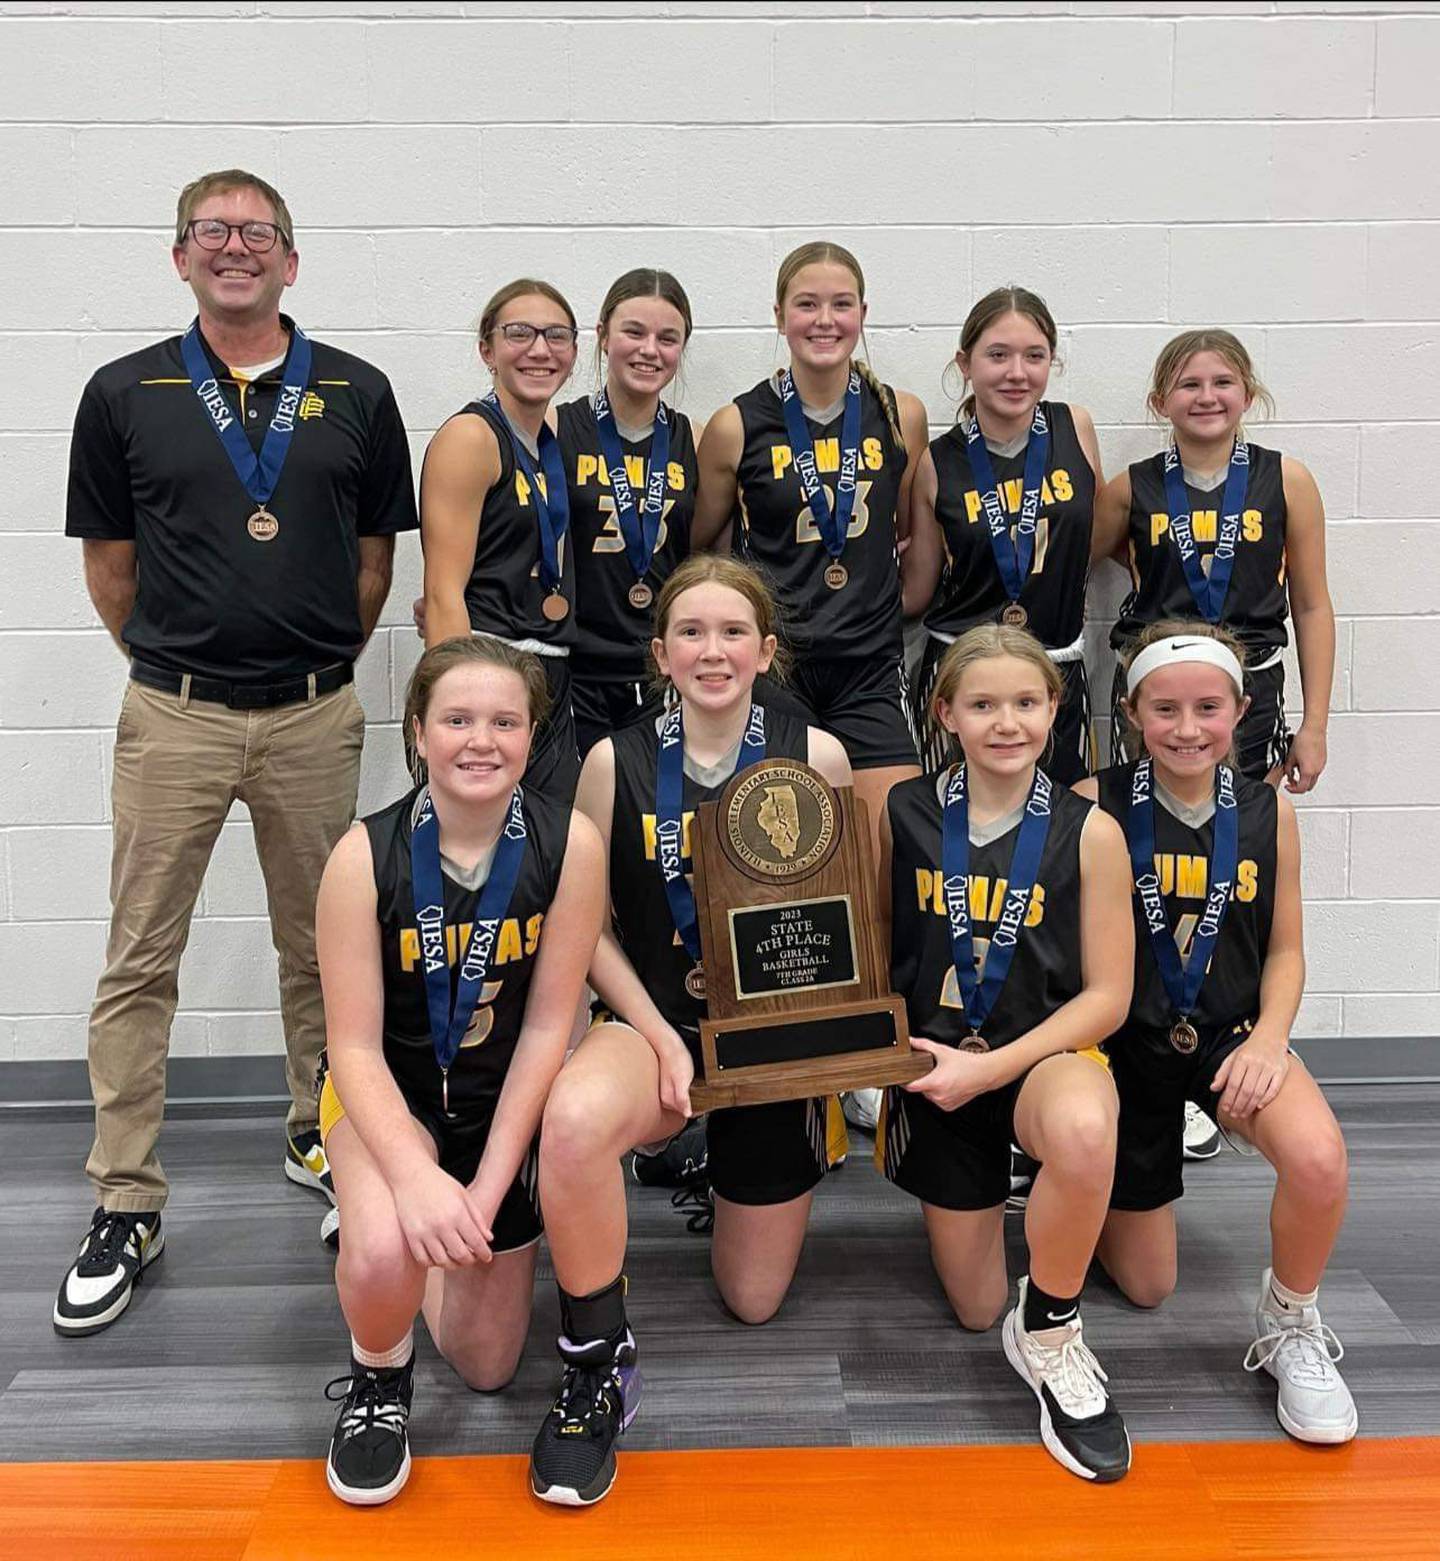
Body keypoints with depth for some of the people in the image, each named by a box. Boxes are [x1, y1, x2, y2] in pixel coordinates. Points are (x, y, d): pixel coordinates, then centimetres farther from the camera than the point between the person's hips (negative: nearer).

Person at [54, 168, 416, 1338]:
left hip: (316, 717, 1)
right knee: (140, 960, 2)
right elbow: (109, 561, 9)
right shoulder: (125, 395, 3)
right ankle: (127, 1205, 13)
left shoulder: (357, 395, 5)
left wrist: (322, 664, 8)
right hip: (173, 716, 0)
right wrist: (169, 660, 8)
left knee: (321, 948, 12)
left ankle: (322, 1135, 32)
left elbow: (375, 554, 9)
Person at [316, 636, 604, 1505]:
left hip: (505, 1098, 2)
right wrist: (415, 1178, -32)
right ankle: (378, 1377, 2)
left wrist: (485, 1190, -18)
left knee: (486, 1369, 11)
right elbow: (354, 1046, -18)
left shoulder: (569, 844, -20)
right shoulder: (367, 856, -22)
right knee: (387, 1253, -34)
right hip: (390, 1092, -2)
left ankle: (434, 1234, 42)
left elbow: (548, 1025, -16)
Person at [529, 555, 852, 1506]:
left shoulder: (817, 757, -6)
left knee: (754, 1302, 11)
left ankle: (737, 1171, 46)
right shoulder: (615, 762, -6)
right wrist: (657, 1035, -14)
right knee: (574, 1119, -39)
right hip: (656, 1020, -1)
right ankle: (595, 1372, -13)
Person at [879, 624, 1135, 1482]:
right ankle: (980, 1194, 44)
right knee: (975, 1308, 9)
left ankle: (1051, 1331, -12)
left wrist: (992, 1067, -17)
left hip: (1046, 1053, -2)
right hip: (936, 1067, 2)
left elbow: (1107, 995, -8)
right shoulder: (903, 815, -4)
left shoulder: (1089, 832, -8)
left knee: (1083, 1131, -40)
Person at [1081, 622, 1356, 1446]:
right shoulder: (1094, 806, -12)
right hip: (1128, 1040, -1)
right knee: (1145, 1286, 9)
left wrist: (1269, 1039, -15)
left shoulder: (1269, 811, -4)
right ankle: (1117, 1185, 44)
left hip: (1229, 1032, 1)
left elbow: (1285, 949, 2)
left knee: (1318, 1159, -33)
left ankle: (1291, 1325, -1)